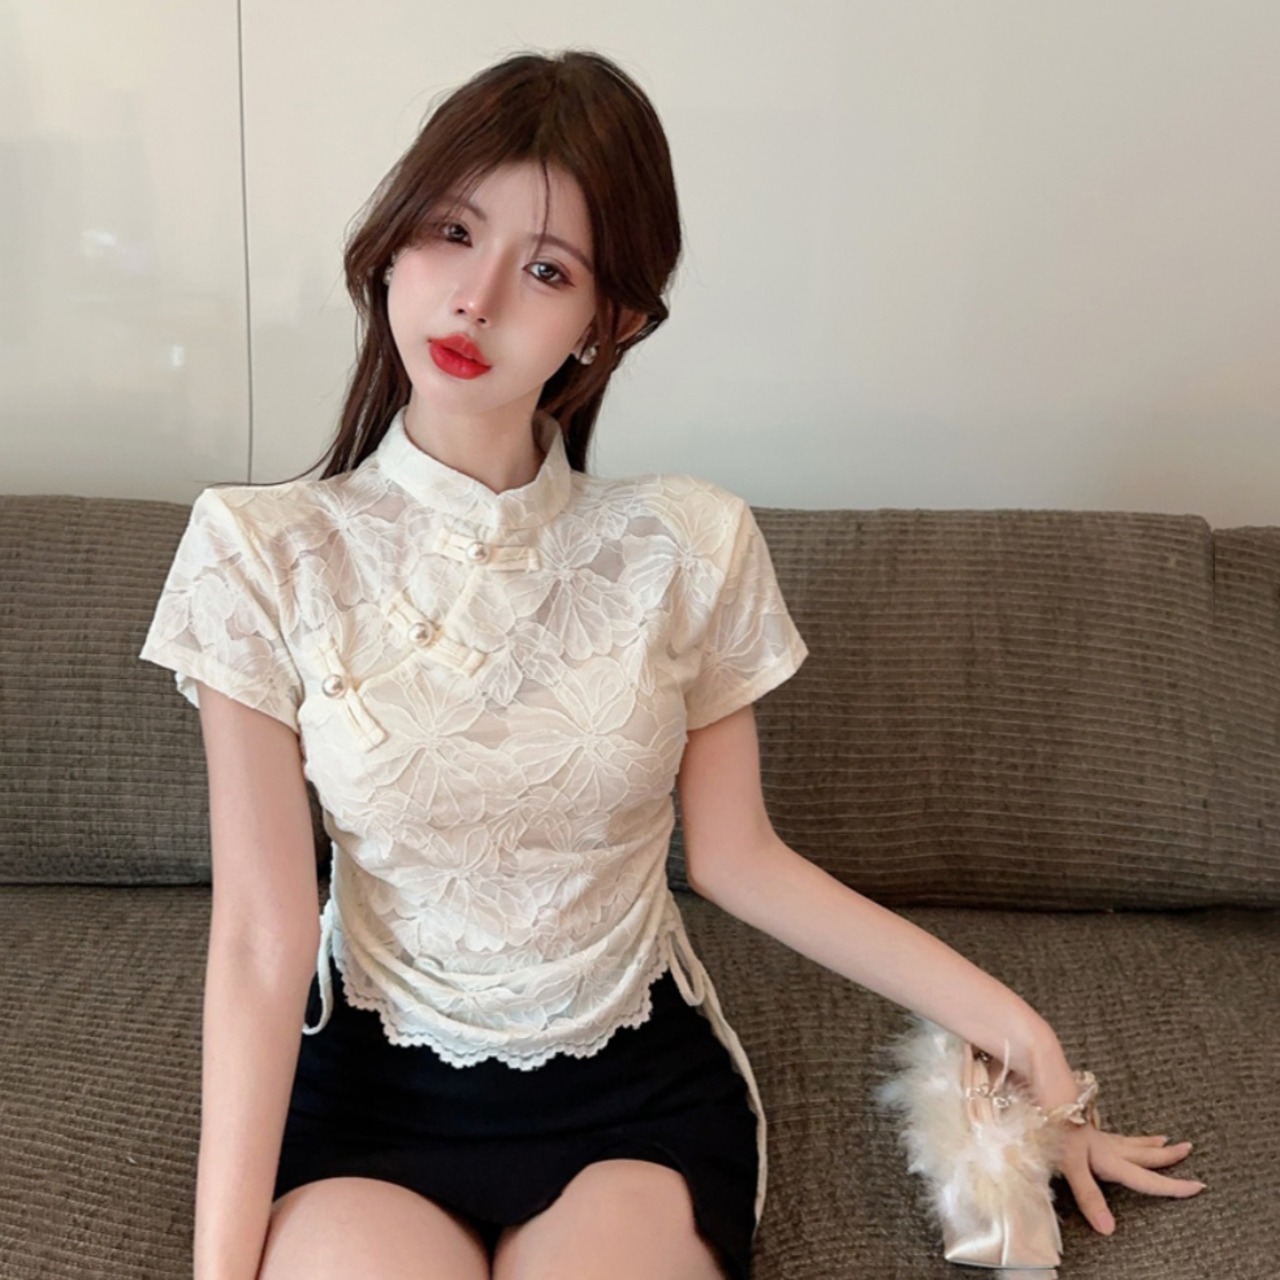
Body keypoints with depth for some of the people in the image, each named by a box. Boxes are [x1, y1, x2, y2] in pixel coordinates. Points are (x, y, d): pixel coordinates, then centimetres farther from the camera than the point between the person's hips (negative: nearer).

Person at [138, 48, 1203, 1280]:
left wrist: (1014, 1028, -2)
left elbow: (738, 860, 0)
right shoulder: (264, 552, -10)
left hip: (638, 1096, 1)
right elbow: (261, 940, -10)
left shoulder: (685, 547, -8)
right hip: (366, 1096, 0)